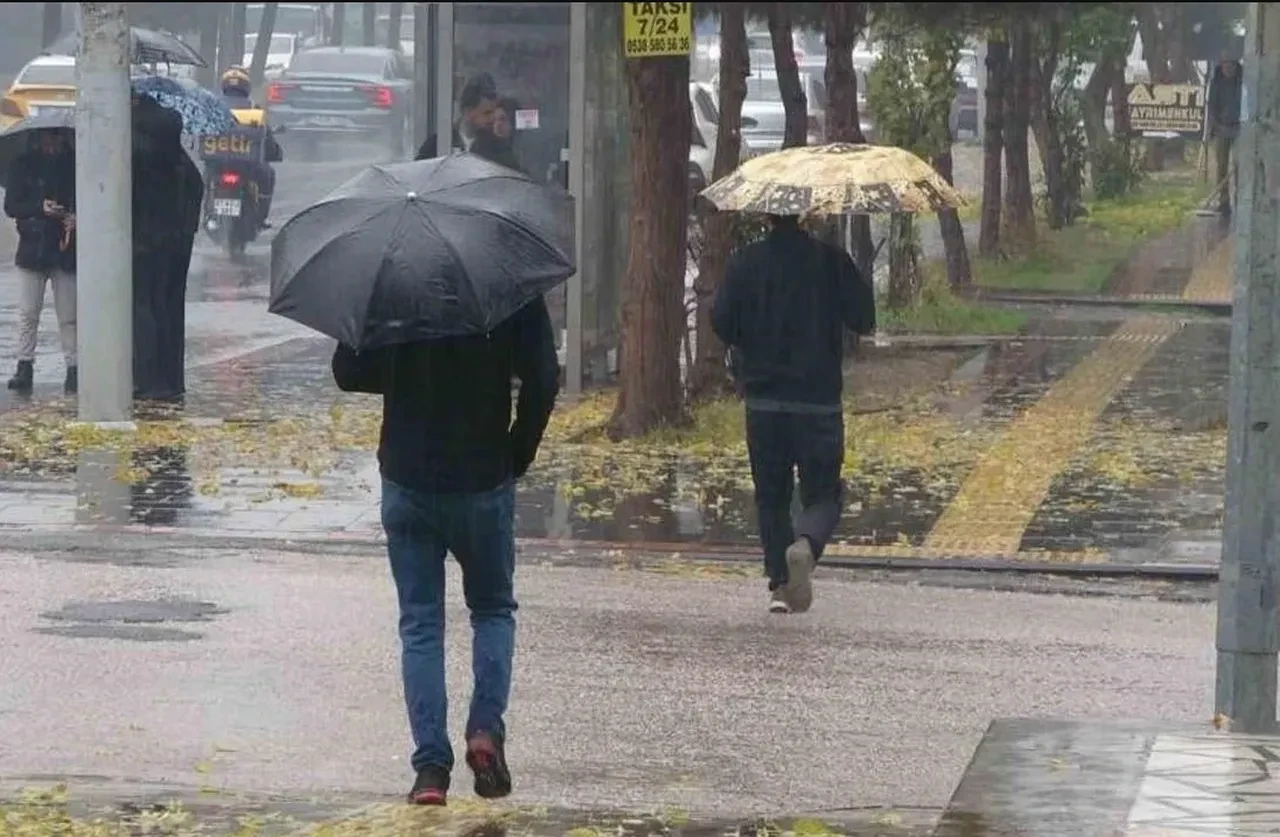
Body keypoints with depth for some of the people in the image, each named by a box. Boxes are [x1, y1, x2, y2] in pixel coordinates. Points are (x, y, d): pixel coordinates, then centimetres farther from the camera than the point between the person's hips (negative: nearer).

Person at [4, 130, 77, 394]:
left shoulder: (74, 165, 6)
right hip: (32, 249, 0)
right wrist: (40, 208, -17)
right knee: (28, 313, -2)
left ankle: (73, 368, 2)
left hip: (66, 250, 0)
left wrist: (76, 218, -11)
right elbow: (10, 206, 0)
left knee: (69, 315, 0)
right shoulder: (22, 166, 4)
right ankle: (24, 367, 1)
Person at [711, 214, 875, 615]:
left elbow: (721, 323, -5)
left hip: (763, 398, 1)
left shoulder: (746, 263, -3)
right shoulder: (829, 259, -6)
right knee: (823, 492, 7)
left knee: (771, 496, 12)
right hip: (818, 398, -1)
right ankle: (805, 544, -22)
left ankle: (780, 583, 8)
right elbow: (864, 319, -4)